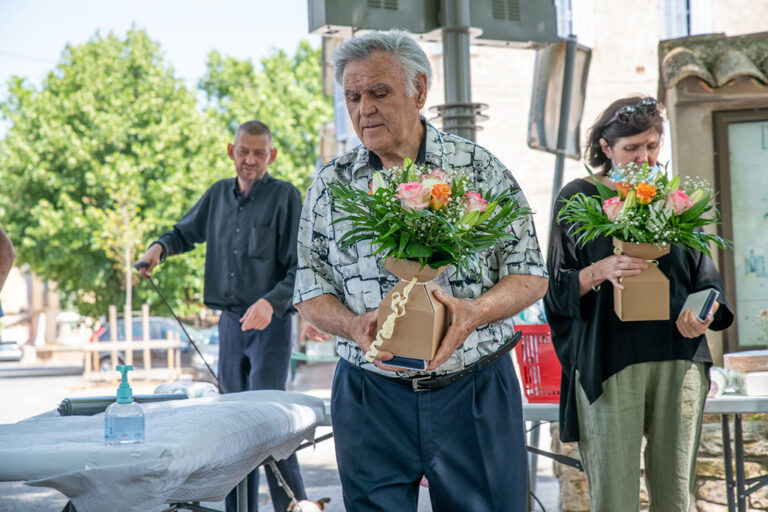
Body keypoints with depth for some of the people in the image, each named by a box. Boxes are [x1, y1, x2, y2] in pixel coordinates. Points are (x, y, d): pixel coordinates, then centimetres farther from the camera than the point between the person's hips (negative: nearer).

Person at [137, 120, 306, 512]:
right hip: (230, 321, 6)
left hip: (270, 322, -6)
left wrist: (271, 302, -24)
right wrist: (161, 247, 6)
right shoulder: (219, 194, 11)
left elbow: (301, 268, -9)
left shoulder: (285, 197, -5)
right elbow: (186, 232, 27)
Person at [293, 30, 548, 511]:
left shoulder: (480, 169, 0)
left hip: (475, 395, -1)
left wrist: (475, 310, -19)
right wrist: (354, 326, -15)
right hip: (370, 395, 1)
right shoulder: (331, 183, 5)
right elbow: (311, 291, 6)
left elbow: (531, 275, 0)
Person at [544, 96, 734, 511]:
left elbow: (704, 277, 14)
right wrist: (600, 271, -18)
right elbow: (555, 288, 2)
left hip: (679, 359, 3)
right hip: (606, 363, -3)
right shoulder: (578, 198, 4)